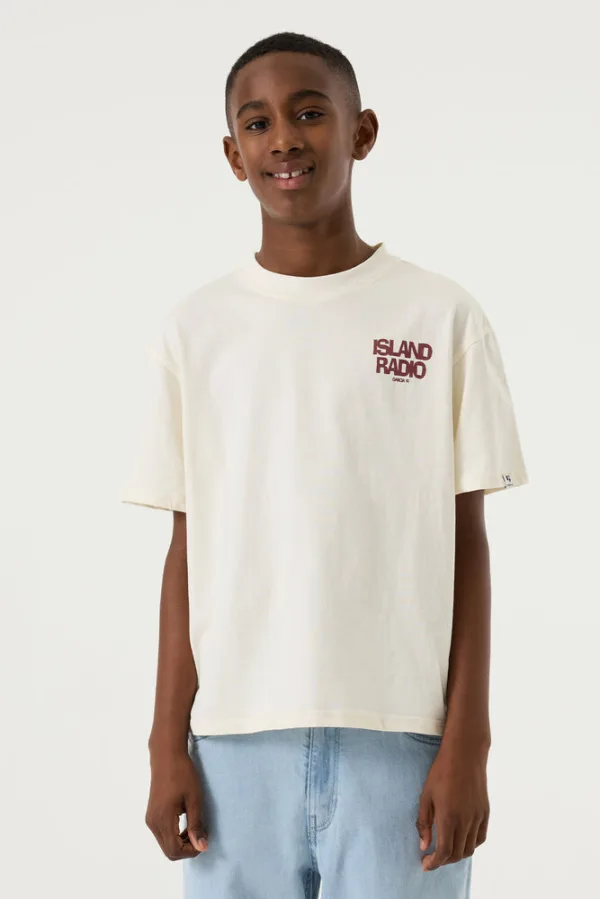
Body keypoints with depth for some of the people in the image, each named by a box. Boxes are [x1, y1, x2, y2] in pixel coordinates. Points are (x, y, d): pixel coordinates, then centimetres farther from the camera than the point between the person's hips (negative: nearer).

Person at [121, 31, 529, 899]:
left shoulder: (443, 316, 1)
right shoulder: (193, 328, 5)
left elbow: (466, 542, 2)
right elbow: (188, 548, 6)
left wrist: (467, 743, -3)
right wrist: (168, 743, 3)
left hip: (402, 734, -1)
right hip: (238, 735, 1)